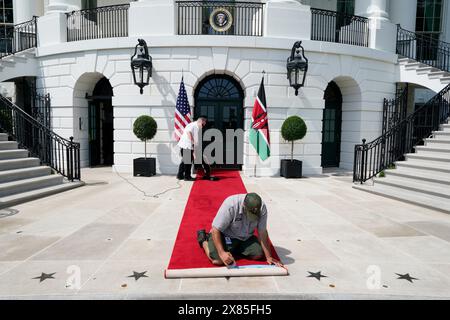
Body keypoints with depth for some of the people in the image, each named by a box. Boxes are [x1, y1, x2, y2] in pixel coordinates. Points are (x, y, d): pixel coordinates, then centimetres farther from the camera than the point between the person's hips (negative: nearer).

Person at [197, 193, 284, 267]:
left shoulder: (262, 208, -21)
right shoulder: (230, 205, -34)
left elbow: (263, 232, -13)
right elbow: (215, 230, -28)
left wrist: (269, 257, -13)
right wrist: (222, 253, -35)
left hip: (246, 237, 5)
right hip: (226, 235, -4)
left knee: (259, 254, -11)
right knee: (218, 261, -20)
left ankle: (234, 249, 16)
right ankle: (203, 239, 11)